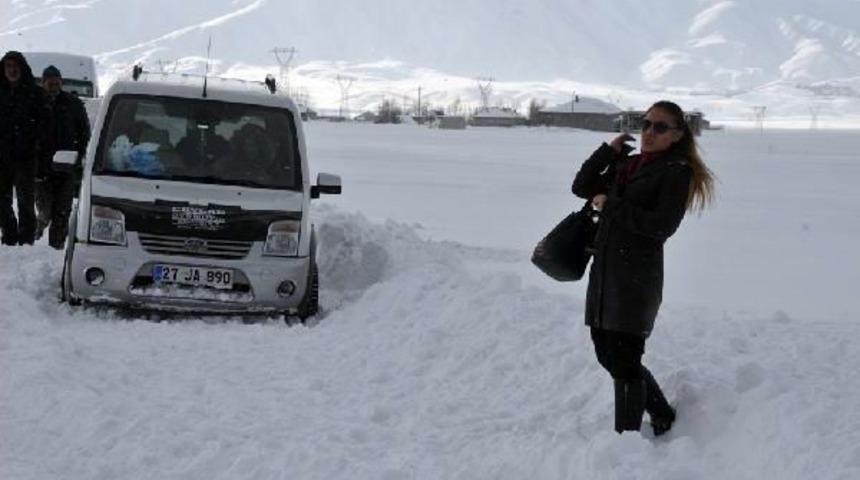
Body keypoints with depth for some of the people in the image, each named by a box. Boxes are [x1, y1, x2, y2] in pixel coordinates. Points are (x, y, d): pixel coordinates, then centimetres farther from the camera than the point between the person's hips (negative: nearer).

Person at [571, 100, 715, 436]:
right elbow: (582, 187, 16)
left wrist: (611, 206, -12)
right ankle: (662, 417, 31)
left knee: (624, 361, -5)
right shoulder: (626, 164, 15)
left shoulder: (677, 172, -6)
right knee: (607, 353, 15)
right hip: (604, 271, 8)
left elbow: (661, 225, -17)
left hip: (638, 276, -8)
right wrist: (609, 150, 6)